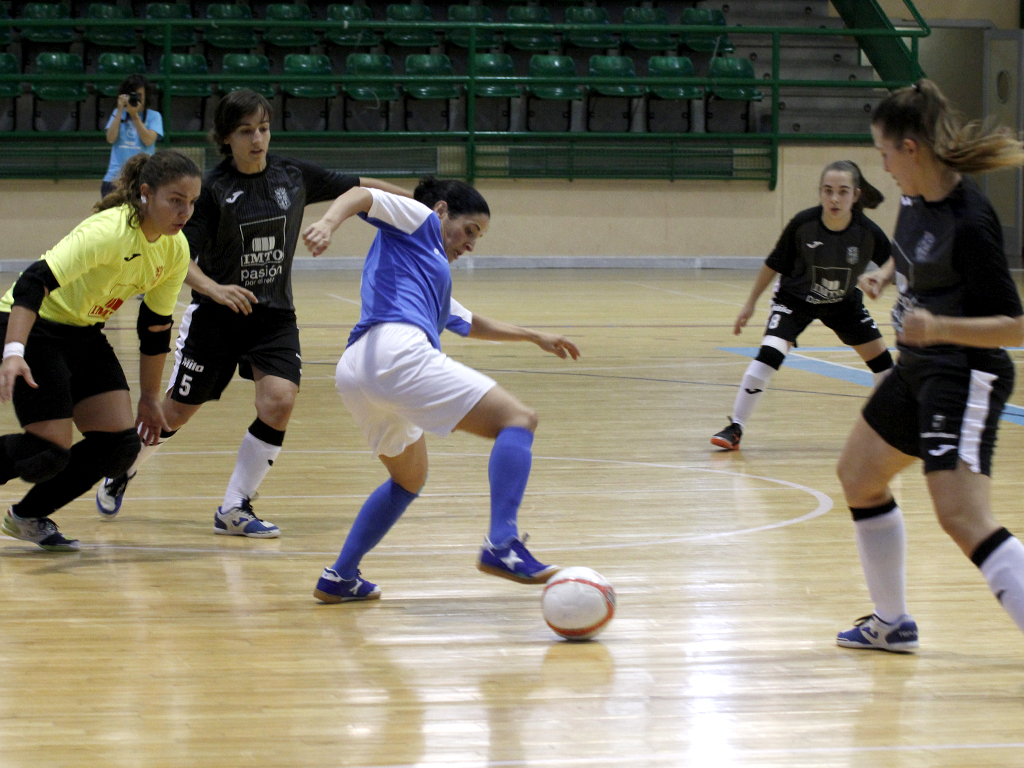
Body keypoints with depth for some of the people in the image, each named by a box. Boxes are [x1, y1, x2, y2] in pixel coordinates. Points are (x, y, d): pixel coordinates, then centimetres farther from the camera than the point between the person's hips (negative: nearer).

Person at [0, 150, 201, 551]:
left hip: (84, 335, 8)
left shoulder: (175, 251, -5)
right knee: (51, 451, -17)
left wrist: (149, 398, 14)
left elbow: (155, 327, 9)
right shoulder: (110, 231, -29)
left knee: (120, 445, -4)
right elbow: (34, 282, -36)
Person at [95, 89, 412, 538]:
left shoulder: (294, 176, -2)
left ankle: (234, 509, -5)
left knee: (279, 402, -19)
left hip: (274, 316, 3)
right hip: (217, 317, -3)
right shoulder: (213, 189, -14)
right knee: (175, 413, 6)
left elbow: (357, 187, 10)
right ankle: (121, 471, 37)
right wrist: (213, 288, -35)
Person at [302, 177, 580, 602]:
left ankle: (340, 577, 27)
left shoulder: (433, 272, 39)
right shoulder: (418, 220, 15)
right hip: (397, 352, -10)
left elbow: (471, 324, 52)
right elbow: (360, 196, -3)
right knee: (518, 419, -10)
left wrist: (535, 337, 56)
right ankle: (502, 543, -27)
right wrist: (328, 223, -24)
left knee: (409, 479, 31)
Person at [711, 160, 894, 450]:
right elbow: (775, 264, -11)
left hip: (844, 303, 3)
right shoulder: (803, 224, -27)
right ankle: (735, 428, -13)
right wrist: (750, 304, -4)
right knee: (769, 354, -22)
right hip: (795, 299, -3)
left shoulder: (868, 232, -25)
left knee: (881, 359, 3)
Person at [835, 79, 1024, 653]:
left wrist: (939, 327, -37)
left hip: (966, 378, -10)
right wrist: (887, 274, 14)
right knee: (860, 476, 23)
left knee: (964, 519, -21)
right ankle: (893, 623, 37)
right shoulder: (918, 196, 0)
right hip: (920, 368, 10)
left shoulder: (969, 224, -26)